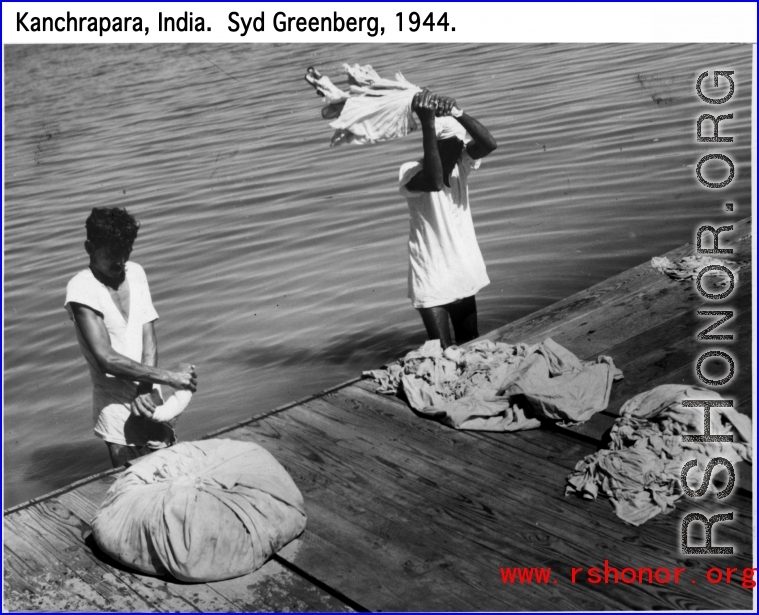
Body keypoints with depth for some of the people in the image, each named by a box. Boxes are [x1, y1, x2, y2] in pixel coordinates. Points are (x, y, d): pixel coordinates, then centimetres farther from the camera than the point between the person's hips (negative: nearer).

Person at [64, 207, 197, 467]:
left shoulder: (135, 273, 3)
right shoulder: (81, 289, -14)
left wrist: (145, 389, -16)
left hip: (149, 396, 5)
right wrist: (168, 376, -22)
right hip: (116, 405, -5)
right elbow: (106, 359, -21)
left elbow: (149, 339, -1)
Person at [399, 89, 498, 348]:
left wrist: (457, 113, -38)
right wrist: (427, 123, -41)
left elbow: (489, 143, -22)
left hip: (463, 276, 6)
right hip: (430, 281, -6)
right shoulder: (411, 173, -18)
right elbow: (435, 182, -40)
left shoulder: (461, 164, -3)